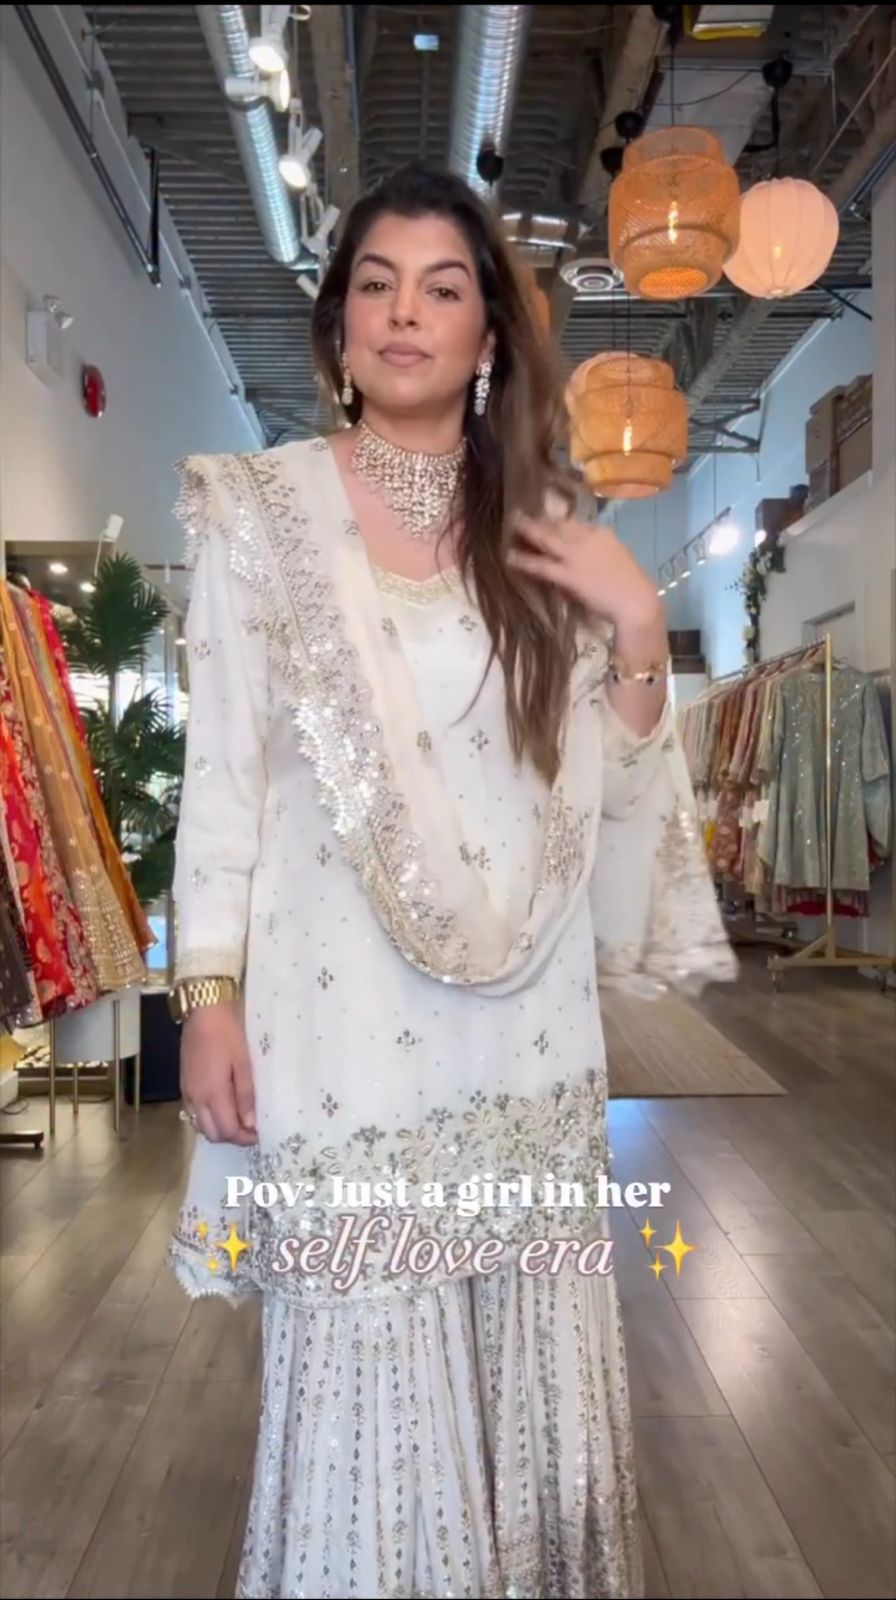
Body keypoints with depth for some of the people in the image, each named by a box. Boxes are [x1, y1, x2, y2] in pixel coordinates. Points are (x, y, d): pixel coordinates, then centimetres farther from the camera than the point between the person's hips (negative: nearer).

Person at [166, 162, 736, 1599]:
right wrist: (209, 995, -6)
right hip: (340, 1022, -2)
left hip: (523, 1032, 3)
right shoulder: (262, 510, 3)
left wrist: (638, 637, -6)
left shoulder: (548, 531, 9)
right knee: (361, 1377, 7)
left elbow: (605, 789, 9)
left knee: (530, 1372, 13)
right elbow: (222, 770, -1)